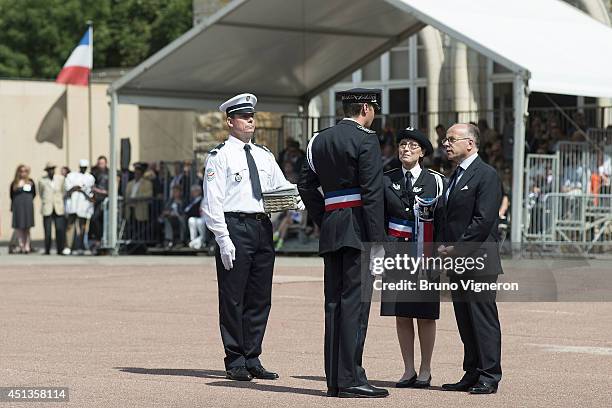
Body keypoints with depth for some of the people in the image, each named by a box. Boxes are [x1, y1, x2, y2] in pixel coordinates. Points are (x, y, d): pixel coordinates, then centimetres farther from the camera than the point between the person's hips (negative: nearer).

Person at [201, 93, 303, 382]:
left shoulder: (264, 156, 17)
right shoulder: (220, 156, -2)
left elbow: (282, 187, 20)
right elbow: (212, 201, -7)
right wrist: (223, 239, -14)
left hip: (262, 227, 6)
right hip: (235, 226, -6)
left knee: (260, 298, 8)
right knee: (233, 298, -1)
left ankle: (252, 359, 16)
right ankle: (235, 362, 5)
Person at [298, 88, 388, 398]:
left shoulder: (319, 140, 15)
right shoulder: (365, 140, -7)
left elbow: (306, 185, 16)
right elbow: (372, 193, -13)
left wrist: (323, 222, 18)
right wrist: (377, 241, -13)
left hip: (330, 230, 7)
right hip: (358, 229, -7)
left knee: (334, 302, 8)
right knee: (355, 302, -8)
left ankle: (334, 379, 9)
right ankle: (350, 379, -10)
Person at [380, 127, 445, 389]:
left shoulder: (435, 181, 3)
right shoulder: (387, 180, 9)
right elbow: (380, 216, 7)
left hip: (426, 256, -2)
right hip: (397, 255, 2)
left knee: (425, 314, 0)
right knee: (401, 314, 3)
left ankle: (425, 371, 8)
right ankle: (408, 370, 11)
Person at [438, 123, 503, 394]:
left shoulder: (486, 175, -10)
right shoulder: (455, 176, 19)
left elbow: (483, 220, -17)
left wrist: (457, 248, -15)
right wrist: (444, 247, 7)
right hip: (458, 262, 9)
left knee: (483, 319, -5)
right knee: (465, 321, 10)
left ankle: (489, 377, -2)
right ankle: (471, 375, 16)